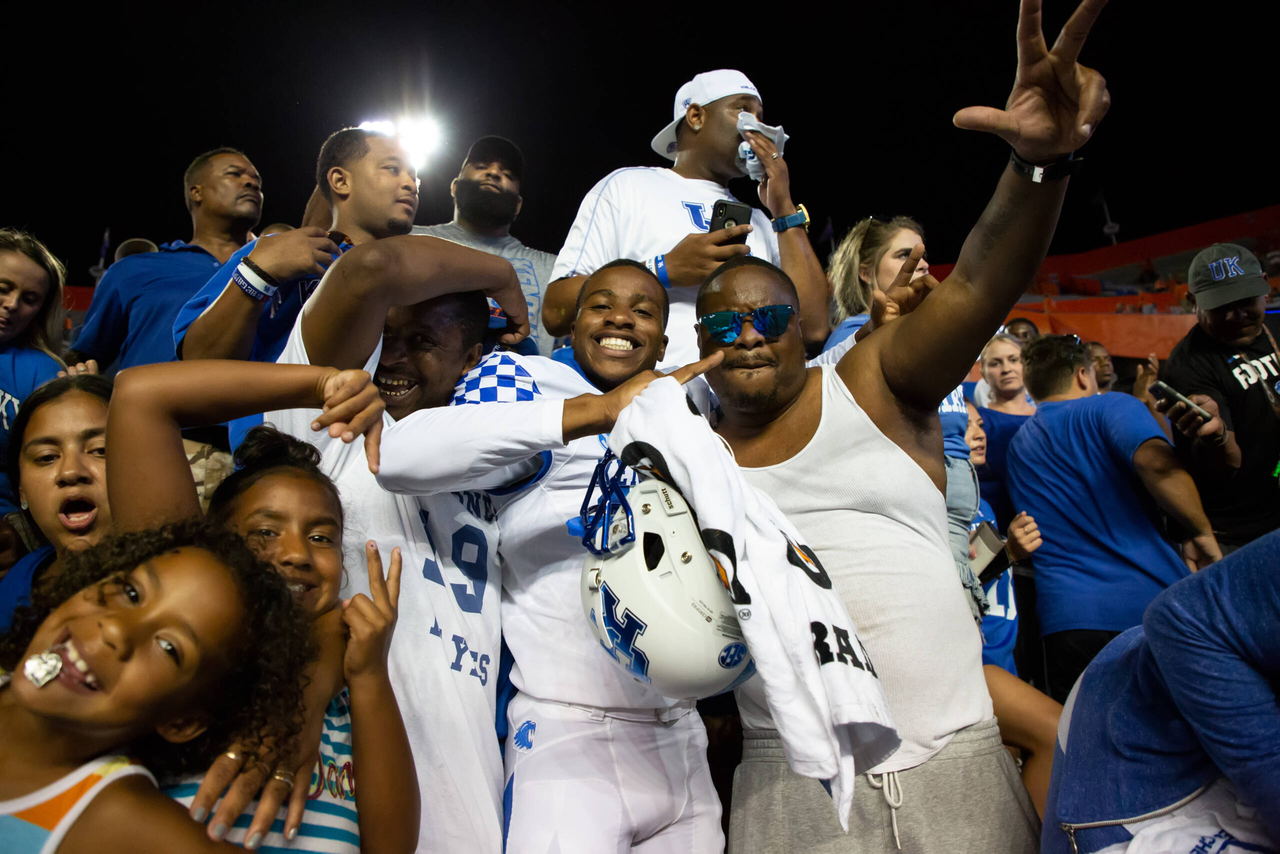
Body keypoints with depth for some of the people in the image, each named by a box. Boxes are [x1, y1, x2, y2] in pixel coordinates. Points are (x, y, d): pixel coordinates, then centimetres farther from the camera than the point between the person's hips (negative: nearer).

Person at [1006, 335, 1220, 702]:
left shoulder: (1016, 446, 19)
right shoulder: (1110, 407, 1)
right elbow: (1156, 462, -20)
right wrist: (1201, 532, -8)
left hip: (1066, 616, 3)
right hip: (1152, 600, -3)